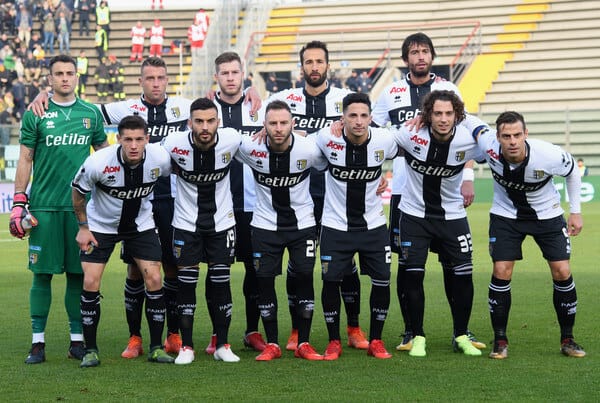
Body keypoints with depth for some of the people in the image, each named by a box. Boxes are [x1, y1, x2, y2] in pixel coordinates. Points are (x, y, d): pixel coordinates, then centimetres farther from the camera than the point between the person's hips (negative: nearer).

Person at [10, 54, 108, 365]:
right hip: (44, 206, -1)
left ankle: (77, 339, 12)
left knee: (78, 273, 4)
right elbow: (25, 160, 4)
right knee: (42, 272, 1)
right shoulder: (35, 115, 3)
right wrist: (19, 202, -2)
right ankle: (38, 341, 7)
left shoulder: (91, 114, 9)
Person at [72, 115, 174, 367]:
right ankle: (90, 350, 3)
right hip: (100, 225, -2)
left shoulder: (160, 158, -22)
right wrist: (83, 227, -5)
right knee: (91, 282, -11)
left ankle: (156, 347, 4)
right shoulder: (98, 162, -28)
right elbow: (77, 192, -8)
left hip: (141, 224, 2)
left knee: (154, 279, -8)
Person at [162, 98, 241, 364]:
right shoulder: (174, 144, -19)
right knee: (186, 282, -1)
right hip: (186, 222, -1)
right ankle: (186, 346, 8)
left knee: (220, 282, 4)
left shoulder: (232, 140, -16)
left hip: (222, 221, 1)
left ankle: (222, 345, 13)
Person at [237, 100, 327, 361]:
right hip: (265, 224, 1)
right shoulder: (249, 148, -17)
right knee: (264, 280, -2)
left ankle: (303, 344, 7)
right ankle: (272, 345, 10)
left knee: (305, 278, -5)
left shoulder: (309, 149, -17)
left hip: (302, 223, 0)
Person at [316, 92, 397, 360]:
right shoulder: (327, 138, -17)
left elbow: (397, 154, 14)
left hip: (373, 225, 1)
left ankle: (376, 341, 16)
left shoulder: (384, 140, -11)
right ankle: (334, 342, 15)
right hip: (335, 225, -1)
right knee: (331, 281, -4)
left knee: (382, 282, -3)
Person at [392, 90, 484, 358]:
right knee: (413, 275, -4)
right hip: (414, 213, -1)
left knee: (463, 275, -1)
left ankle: (461, 336, 16)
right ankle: (418, 337, 10)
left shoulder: (468, 141, -15)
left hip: (452, 215, 1)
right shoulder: (411, 135, -19)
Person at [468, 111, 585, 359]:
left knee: (562, 272, -6)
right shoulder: (488, 146, -28)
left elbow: (572, 171, -7)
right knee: (501, 272, -11)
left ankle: (567, 339, 10)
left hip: (547, 215, 0)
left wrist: (575, 211, -2)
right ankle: (500, 341, 2)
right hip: (505, 215, 1)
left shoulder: (549, 155, -30)